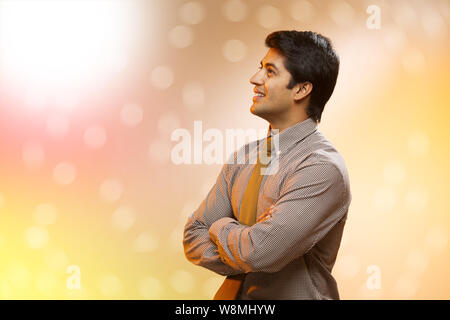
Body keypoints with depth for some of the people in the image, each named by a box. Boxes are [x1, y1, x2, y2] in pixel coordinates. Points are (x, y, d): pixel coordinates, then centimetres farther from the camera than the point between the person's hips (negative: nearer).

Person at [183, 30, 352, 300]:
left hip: (294, 294, -5)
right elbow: (194, 237, 1)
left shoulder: (324, 168, -18)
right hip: (233, 293, 5)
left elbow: (258, 254, -24)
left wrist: (222, 227, -6)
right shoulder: (243, 156, 2)